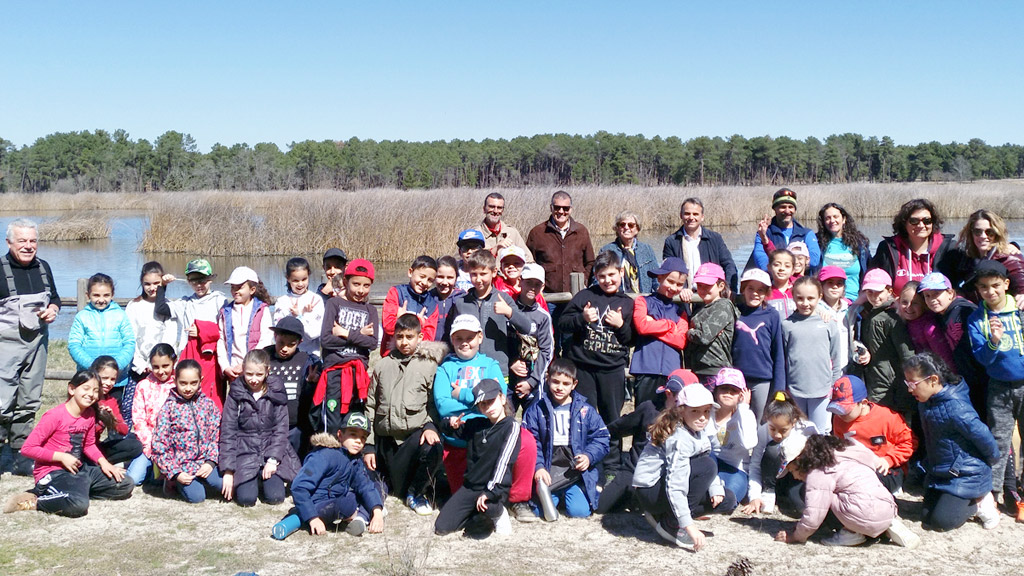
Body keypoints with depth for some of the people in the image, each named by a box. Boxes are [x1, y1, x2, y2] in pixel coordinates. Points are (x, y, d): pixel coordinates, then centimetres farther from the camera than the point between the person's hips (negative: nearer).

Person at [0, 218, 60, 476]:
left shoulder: (43, 267, 9)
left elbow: (55, 297, 21)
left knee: (29, 403, 11)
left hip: (38, 340, 6)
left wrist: (52, 310, 0)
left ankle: (22, 459, 19)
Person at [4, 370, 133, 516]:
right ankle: (32, 501, -11)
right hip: (52, 472, -8)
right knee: (78, 505, -36)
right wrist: (62, 457, -17)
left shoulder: (90, 414, 6)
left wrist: (103, 462, 1)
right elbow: (27, 448, -16)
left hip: (79, 469, 8)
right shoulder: (55, 415, -15)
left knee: (126, 485, 3)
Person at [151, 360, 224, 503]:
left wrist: (211, 462, -10)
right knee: (196, 497, -19)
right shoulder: (169, 408, -4)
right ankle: (175, 482, 13)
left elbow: (216, 436, 4)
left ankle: (198, 480, 11)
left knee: (222, 484, -21)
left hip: (204, 461, 2)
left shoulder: (208, 404, 4)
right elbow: (158, 445, -6)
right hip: (181, 465, -2)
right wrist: (174, 473, -12)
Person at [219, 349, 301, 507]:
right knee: (246, 498, -18)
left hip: (271, 448, 1)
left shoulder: (276, 393, 0)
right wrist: (228, 470, -8)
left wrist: (273, 459, -14)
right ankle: (253, 480, 15)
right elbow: (227, 431, -2)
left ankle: (265, 478, 17)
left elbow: (281, 429, -1)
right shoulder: (236, 393, -1)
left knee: (275, 497, -16)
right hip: (245, 451, 0)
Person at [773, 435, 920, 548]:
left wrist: (795, 537, 7)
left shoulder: (819, 472, -7)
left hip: (868, 517, -9)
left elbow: (813, 516, -9)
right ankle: (889, 527, 15)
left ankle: (851, 533, 0)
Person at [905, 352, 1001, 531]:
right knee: (927, 519, 6)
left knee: (941, 522, -11)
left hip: (965, 475, -8)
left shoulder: (955, 407, -30)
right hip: (939, 473, 8)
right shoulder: (925, 402, -1)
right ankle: (973, 499, 22)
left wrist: (992, 460, -6)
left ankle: (981, 502, 11)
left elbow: (982, 436, -22)